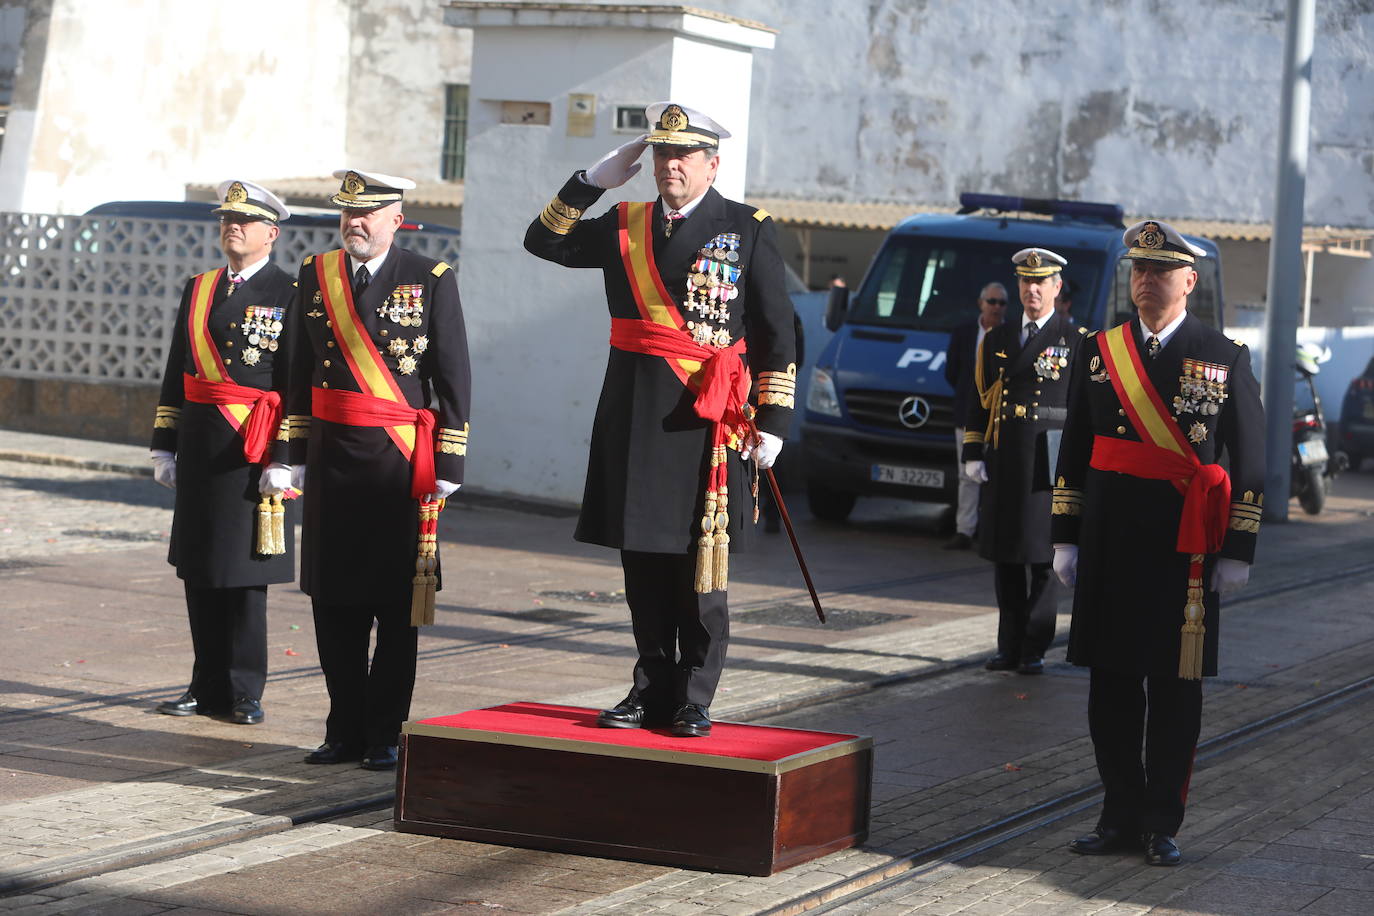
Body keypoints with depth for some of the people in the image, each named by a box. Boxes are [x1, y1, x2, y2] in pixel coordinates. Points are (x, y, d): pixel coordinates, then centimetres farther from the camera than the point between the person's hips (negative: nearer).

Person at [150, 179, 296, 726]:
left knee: (244, 574, -1)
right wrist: (165, 447, 11)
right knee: (199, 571, 8)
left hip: (252, 450, -5)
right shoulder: (198, 290, 13)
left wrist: (283, 460, -13)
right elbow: (176, 374, 15)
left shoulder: (289, 296, -4)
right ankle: (209, 687, 16)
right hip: (199, 449, 6)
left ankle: (244, 692, 8)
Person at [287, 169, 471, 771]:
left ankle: (385, 736, 9)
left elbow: (454, 378, -3)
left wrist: (448, 464, -6)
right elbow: (301, 371, 13)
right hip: (332, 458, 4)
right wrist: (293, 451, 9)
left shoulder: (431, 280, -2)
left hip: (399, 461, -4)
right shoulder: (315, 275, 9)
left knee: (396, 601, 1)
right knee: (333, 597, 6)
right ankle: (345, 731, 15)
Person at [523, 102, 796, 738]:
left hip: (705, 417, -4)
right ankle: (652, 692, 17)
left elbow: (777, 334, 0)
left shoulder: (749, 230, 1)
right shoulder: (626, 226, 12)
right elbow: (543, 242, 14)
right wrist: (594, 179, 4)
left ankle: (693, 702, 5)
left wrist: (772, 421, -6)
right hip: (632, 416, 4)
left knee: (700, 564, -1)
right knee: (642, 561, 8)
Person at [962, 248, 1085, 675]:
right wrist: (973, 454, 7)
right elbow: (980, 400, 14)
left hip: (1049, 462, -4)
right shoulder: (996, 339, 13)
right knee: (1004, 557, 7)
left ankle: (1035, 650, 4)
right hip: (1002, 461, 4)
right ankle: (1010, 646, 15)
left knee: (1042, 557, -1)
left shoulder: (1077, 341, 1)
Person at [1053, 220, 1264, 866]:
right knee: (1111, 682, 6)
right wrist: (1066, 539, 6)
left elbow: (1249, 462, 2)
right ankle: (1121, 816, 16)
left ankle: (1162, 825, 9)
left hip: (1186, 547, -3)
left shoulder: (1225, 359, 2)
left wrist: (1238, 550, -3)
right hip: (1109, 547, 3)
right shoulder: (1100, 352, 9)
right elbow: (1074, 450, 11)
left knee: (1175, 688, 1)